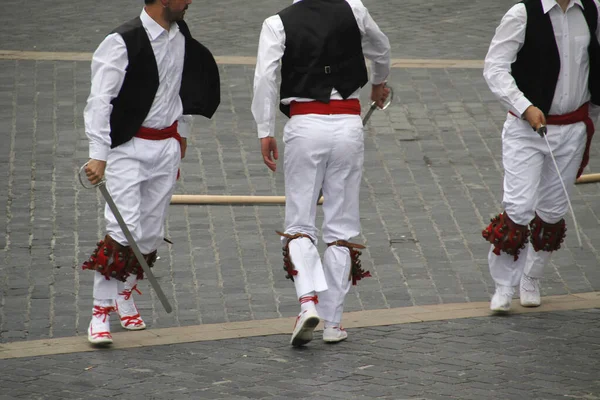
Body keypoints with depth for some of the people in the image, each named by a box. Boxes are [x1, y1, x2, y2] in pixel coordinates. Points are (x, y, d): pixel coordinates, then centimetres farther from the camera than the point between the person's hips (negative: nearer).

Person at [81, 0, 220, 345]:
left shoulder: (181, 37, 6)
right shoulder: (123, 42, -17)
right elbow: (100, 100, -19)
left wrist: (182, 133, 25)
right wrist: (98, 155, -25)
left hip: (167, 146, 7)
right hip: (127, 147, -6)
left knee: (151, 232, 11)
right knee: (123, 229, -14)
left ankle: (125, 295, 33)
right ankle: (101, 311, -5)